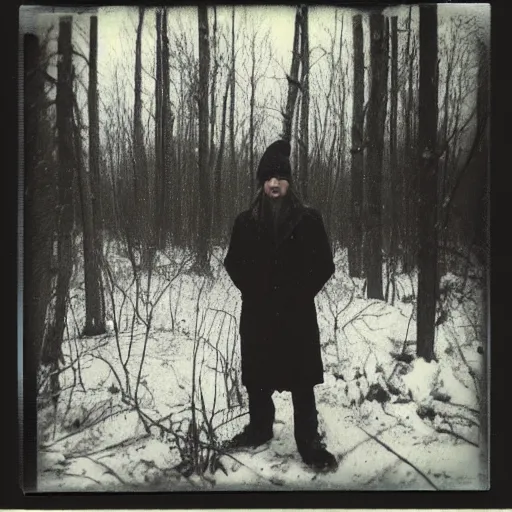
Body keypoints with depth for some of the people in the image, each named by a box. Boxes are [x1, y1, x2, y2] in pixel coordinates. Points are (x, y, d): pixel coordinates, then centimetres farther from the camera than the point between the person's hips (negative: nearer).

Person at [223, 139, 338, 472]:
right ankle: (260, 429, 33)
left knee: (302, 382, 0)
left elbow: (324, 265, -1)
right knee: (257, 378, 14)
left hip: (297, 314, -2)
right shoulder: (246, 222, 2)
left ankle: (309, 443, 10)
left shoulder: (308, 219, -4)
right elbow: (233, 263, 8)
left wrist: (298, 295, -8)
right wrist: (255, 291, -3)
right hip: (257, 314, 3)